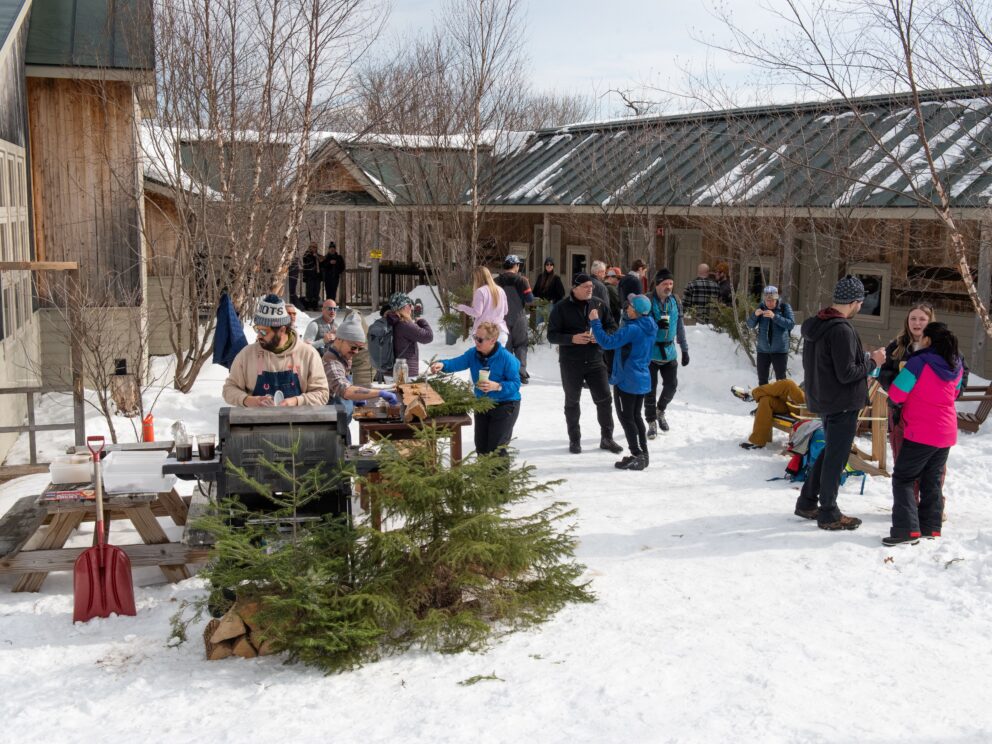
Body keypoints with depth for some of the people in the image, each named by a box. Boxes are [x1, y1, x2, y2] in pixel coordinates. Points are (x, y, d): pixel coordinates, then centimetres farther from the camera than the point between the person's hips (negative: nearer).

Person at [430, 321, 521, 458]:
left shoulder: (507, 358, -21)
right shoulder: (473, 354, -5)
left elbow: (515, 384, -20)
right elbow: (457, 362, -15)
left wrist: (498, 386, -35)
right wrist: (442, 364, -35)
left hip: (505, 405, -6)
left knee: (495, 449, -5)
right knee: (481, 448, 14)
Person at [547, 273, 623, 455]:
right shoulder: (561, 307, -6)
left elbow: (612, 327, 7)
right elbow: (552, 335, -8)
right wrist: (572, 338, -24)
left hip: (595, 360, 2)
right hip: (570, 363, -2)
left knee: (604, 399, 1)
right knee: (572, 402, 10)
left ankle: (607, 438, 15)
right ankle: (574, 439, 24)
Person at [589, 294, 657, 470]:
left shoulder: (632, 329, -22)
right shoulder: (649, 328, 6)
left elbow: (607, 342, -25)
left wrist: (595, 322, -18)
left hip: (627, 381, -8)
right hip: (642, 380, 9)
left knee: (626, 417, 1)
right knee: (636, 416, 18)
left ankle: (637, 456, 2)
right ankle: (643, 454, 22)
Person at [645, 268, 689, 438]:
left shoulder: (675, 301, 3)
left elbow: (680, 327, 11)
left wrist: (685, 350, 12)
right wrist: (656, 324, -29)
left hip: (669, 352, 4)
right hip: (650, 352, -4)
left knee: (671, 385, 6)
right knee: (650, 389, 2)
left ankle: (660, 411, 33)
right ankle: (651, 422, 16)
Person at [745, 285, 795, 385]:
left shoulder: (784, 307, -7)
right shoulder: (761, 307, 1)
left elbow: (791, 324, -18)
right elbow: (750, 325, 0)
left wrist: (774, 316, -28)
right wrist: (755, 315, -20)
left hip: (780, 350, -3)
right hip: (763, 350, 3)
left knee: (781, 379, 0)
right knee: (762, 380, 10)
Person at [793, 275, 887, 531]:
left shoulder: (814, 325, 6)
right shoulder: (841, 330, -23)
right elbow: (846, 374, -24)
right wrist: (872, 361, -8)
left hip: (821, 400, 9)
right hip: (843, 404, -9)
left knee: (830, 451, 22)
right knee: (836, 458, 2)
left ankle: (806, 502, 28)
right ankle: (829, 515, 12)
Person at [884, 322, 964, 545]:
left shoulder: (919, 362, -18)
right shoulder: (956, 366, 4)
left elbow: (896, 394, -15)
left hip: (921, 434, -7)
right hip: (947, 433, 7)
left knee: (903, 478, -1)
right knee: (933, 481, 17)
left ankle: (907, 528, -10)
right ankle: (931, 527, 20)